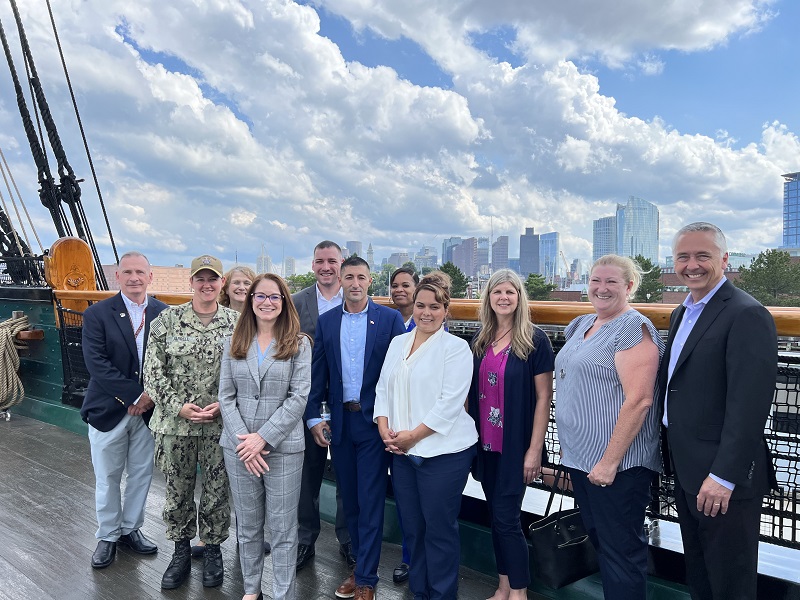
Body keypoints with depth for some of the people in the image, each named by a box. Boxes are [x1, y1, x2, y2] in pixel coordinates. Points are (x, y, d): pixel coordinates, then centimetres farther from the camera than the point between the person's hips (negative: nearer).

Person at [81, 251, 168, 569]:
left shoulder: (164, 313, -1)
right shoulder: (97, 314, -7)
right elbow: (96, 363, -16)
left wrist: (152, 395, -15)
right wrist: (133, 395, -19)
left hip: (149, 409, 2)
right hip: (108, 410, -2)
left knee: (141, 474, 14)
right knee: (107, 478, 12)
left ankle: (131, 529, 34)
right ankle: (108, 536, 31)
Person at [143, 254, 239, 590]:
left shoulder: (236, 322, -1)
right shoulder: (168, 320, -2)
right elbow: (153, 371, -2)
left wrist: (224, 404, -11)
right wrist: (178, 407, -11)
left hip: (220, 423, 0)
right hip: (175, 422, 1)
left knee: (216, 491, 11)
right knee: (177, 491, 14)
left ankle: (212, 549, 32)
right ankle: (181, 550, 34)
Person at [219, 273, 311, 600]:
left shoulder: (299, 343, -3)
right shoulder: (234, 343, 7)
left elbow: (299, 397, -9)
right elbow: (226, 397, 3)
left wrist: (263, 438, -14)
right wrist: (243, 439, -9)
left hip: (283, 447, -3)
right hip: (239, 447, 3)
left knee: (282, 527, 4)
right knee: (247, 524, 15)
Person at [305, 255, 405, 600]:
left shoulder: (390, 319, -4)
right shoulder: (326, 322, 5)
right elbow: (317, 373, 6)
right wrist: (313, 418, 1)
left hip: (373, 420, -3)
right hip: (339, 421, 4)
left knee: (370, 503, 2)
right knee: (349, 500, 15)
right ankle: (362, 564, 32)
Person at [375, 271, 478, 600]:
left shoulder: (456, 347, -8)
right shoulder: (398, 343, 11)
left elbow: (450, 403, -14)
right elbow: (383, 388, 12)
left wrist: (413, 435, -14)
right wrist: (385, 428, -3)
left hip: (443, 451, -5)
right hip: (402, 451, 6)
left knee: (440, 528, 4)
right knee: (412, 526, 14)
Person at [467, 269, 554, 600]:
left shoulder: (535, 340, -10)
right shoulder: (480, 340, 4)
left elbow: (544, 396, -10)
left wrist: (535, 449, -12)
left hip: (516, 444, -5)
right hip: (484, 442, 5)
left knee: (506, 518, -1)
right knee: (496, 516, 14)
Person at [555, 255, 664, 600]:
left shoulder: (633, 328, -14)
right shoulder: (581, 325, 12)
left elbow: (638, 399, -22)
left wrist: (610, 461, -22)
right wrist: (569, 452, 18)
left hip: (616, 463, -8)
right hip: (581, 458, 9)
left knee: (621, 551, 4)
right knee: (599, 542, 20)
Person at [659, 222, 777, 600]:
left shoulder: (747, 316, -17)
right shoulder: (681, 314, 11)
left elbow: (749, 407, -23)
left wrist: (723, 477, -23)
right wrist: (674, 455, 14)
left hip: (723, 481, -8)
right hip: (687, 470, 8)